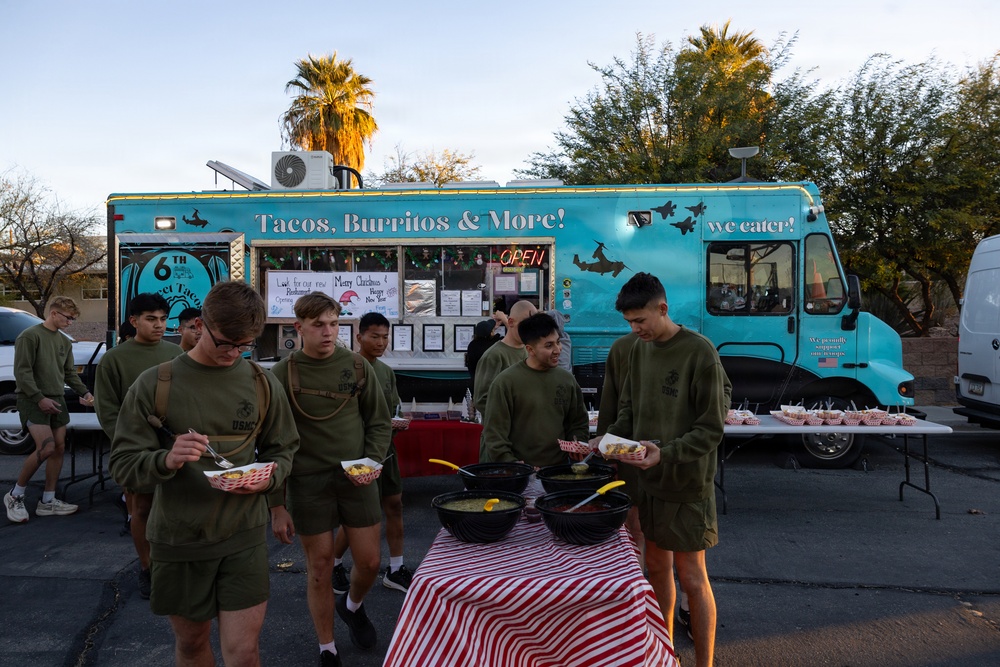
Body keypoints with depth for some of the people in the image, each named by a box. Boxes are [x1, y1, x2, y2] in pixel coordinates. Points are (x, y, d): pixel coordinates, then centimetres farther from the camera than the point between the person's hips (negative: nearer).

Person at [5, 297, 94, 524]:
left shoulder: (65, 342, 14)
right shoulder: (29, 335, -8)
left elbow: (70, 373, 16)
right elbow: (22, 371, -14)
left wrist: (84, 392, 0)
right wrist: (39, 397, -21)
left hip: (57, 400, 8)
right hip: (32, 400, -8)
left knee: (59, 448, 4)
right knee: (46, 447, -18)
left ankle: (47, 502, 12)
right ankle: (15, 495, 1)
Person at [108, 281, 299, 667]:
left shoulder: (262, 385, -3)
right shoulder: (155, 385, -8)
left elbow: (281, 450, 8)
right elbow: (123, 464, -7)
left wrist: (269, 478, -14)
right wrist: (166, 461, -27)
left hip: (244, 537, 0)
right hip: (177, 539, 0)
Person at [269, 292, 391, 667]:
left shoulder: (357, 366, 0)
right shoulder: (283, 374, -6)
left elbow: (379, 422, 8)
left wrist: (372, 461, -10)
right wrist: (277, 505, -3)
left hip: (356, 478, 2)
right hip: (307, 484, -2)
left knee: (369, 562, 8)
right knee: (320, 571, 7)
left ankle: (353, 607, 43)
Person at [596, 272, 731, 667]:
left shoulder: (699, 352, -17)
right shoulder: (639, 349, 4)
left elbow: (711, 428, -15)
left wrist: (667, 454, -27)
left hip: (687, 482, -6)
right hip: (649, 477, 6)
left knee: (690, 575, 5)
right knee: (657, 566, 17)